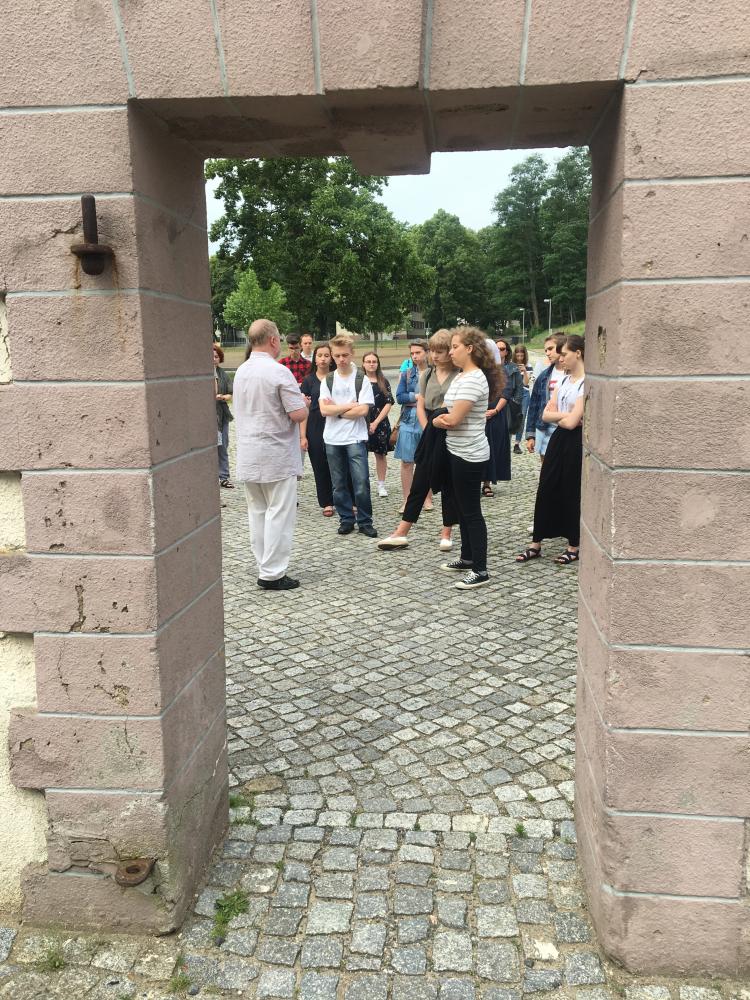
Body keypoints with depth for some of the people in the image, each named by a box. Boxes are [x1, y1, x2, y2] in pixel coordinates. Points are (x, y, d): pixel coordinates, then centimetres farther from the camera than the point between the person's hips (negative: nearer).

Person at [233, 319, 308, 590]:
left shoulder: (240, 372, 8)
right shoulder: (279, 372, -16)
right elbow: (299, 414, -19)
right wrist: (303, 402, 4)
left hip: (248, 456, 7)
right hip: (277, 457, -7)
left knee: (257, 512, 12)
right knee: (279, 514, -1)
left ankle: (265, 567, 20)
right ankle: (272, 573, 0)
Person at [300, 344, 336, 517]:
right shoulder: (309, 380, 5)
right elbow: (304, 410, 2)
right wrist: (303, 436, -3)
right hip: (315, 428, 1)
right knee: (320, 467, 5)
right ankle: (327, 503, 16)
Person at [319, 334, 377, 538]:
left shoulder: (362, 380, 0)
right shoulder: (327, 381, 7)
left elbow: (363, 410, -11)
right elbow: (324, 409, -5)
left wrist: (336, 410, -7)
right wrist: (350, 406, -8)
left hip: (355, 439, -3)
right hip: (332, 439, 3)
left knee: (361, 483, -5)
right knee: (339, 484, 9)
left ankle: (365, 522, 8)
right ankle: (346, 520, 20)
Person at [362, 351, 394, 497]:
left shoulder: (383, 382, 5)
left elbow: (389, 403, -1)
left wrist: (376, 422, -9)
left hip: (380, 423, 1)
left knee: (380, 454, 7)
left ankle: (381, 485, 17)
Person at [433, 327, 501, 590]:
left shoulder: (473, 379, -19)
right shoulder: (461, 376, 11)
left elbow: (453, 420, -23)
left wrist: (437, 420, -2)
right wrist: (444, 419, -9)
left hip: (469, 454, -10)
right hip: (458, 451, 10)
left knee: (471, 512, -3)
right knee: (462, 508, 18)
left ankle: (480, 570, 5)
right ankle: (467, 558, 31)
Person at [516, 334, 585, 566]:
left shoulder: (586, 383, -15)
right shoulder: (563, 379, 10)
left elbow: (572, 422, -20)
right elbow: (546, 414, 7)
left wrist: (557, 416, -2)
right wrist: (565, 416, -10)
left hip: (576, 442, -7)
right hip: (558, 439, 8)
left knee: (571, 493, 3)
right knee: (546, 489, 7)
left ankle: (574, 547, 18)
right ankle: (536, 544, 15)